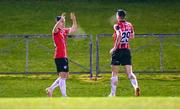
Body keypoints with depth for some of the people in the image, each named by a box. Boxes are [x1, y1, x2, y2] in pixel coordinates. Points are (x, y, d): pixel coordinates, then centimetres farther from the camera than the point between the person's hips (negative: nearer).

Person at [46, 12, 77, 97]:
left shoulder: (64, 31, 14)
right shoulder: (56, 31, -9)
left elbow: (74, 29, 22)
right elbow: (55, 29, -33)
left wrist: (74, 20, 6)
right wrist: (61, 19, -43)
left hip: (64, 56, 9)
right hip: (59, 57, -9)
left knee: (65, 76, 13)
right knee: (63, 76, -9)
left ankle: (50, 89, 21)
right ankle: (64, 96, -8)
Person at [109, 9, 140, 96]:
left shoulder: (117, 25, -11)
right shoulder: (129, 25, 7)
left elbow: (119, 35, -28)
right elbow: (132, 36, 19)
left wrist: (115, 47, -23)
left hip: (118, 50, -5)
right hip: (127, 50, 5)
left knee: (114, 73, 6)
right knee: (129, 72, 3)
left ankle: (113, 93, 8)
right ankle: (136, 86, -23)